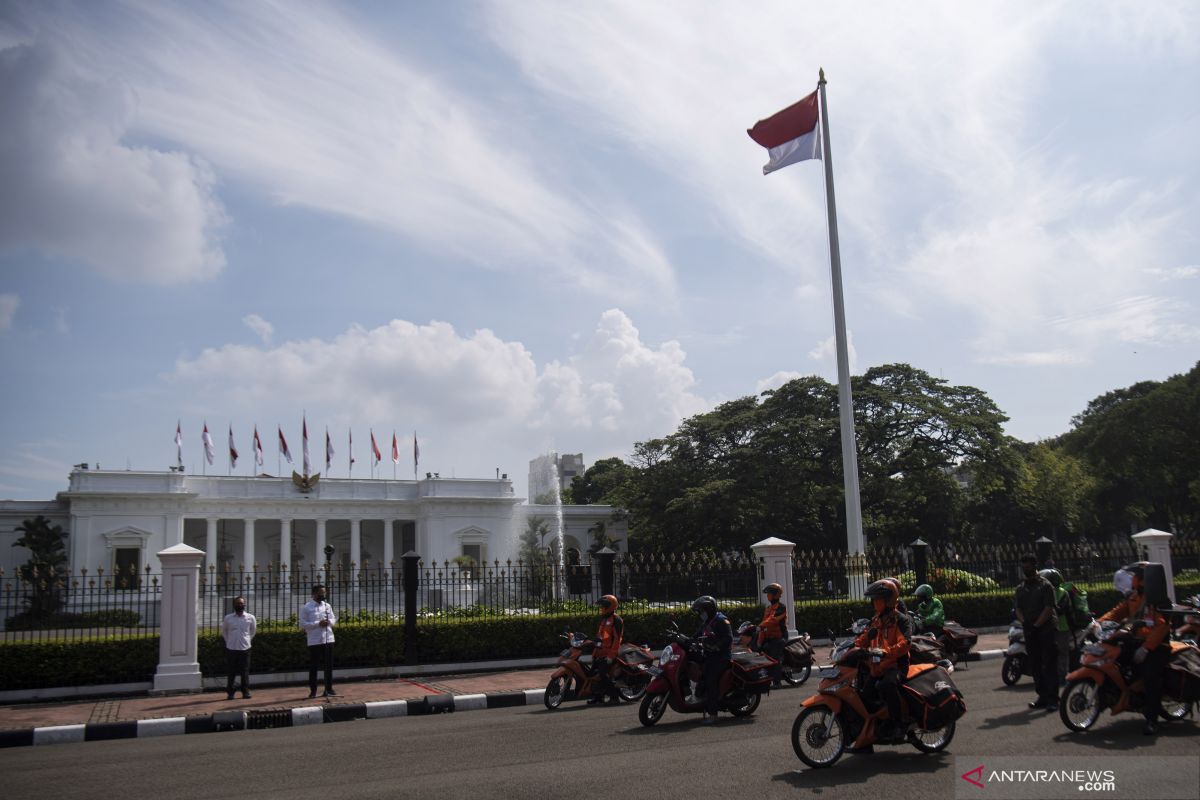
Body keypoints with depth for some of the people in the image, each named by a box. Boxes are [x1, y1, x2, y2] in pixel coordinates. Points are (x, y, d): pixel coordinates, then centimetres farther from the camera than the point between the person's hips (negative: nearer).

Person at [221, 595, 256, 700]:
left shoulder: (250, 618, -1)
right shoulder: (228, 618, -1)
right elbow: (224, 631, 15)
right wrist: (229, 641, 12)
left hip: (245, 648, 0)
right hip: (231, 648, 0)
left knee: (245, 671, 2)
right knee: (231, 672, 3)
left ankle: (246, 692, 10)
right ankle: (230, 693, 13)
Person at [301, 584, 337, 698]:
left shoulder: (327, 606, 11)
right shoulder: (306, 607, -4)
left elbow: (334, 620, 14)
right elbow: (302, 624, -9)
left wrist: (329, 622, -9)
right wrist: (318, 624, -17)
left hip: (328, 639, 4)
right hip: (314, 641, -4)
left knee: (329, 665, 6)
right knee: (313, 666, 3)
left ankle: (329, 689, 15)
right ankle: (313, 690, 12)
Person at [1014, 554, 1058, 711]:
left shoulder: (1045, 585, -2)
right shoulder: (1020, 588, 15)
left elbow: (1048, 608, -9)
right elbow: (1018, 609, 11)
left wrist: (1035, 626, -14)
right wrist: (1024, 622, -8)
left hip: (1046, 629, -6)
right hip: (1030, 631, 6)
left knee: (1049, 665, -7)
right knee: (1035, 666, 7)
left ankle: (1052, 699, -7)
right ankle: (1042, 697, 15)